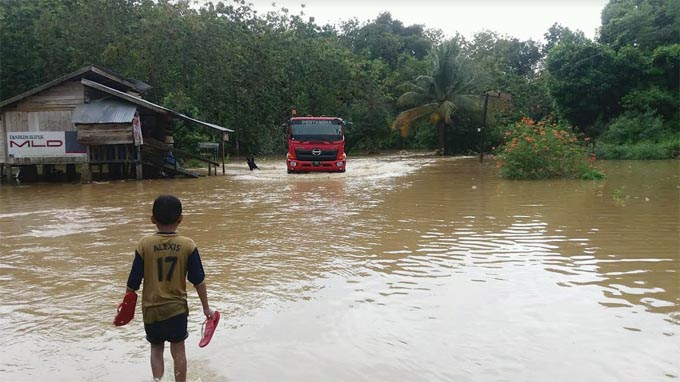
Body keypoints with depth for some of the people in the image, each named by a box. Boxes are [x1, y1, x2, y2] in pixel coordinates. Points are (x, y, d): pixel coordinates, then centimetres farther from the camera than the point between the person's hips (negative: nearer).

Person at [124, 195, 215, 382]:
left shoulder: (145, 244, -11)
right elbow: (198, 281, -7)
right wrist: (206, 307, 4)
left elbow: (133, 281, -7)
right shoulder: (188, 245, -10)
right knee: (178, 349, 13)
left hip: (151, 308, 1)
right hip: (177, 308, 0)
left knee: (156, 348, 19)